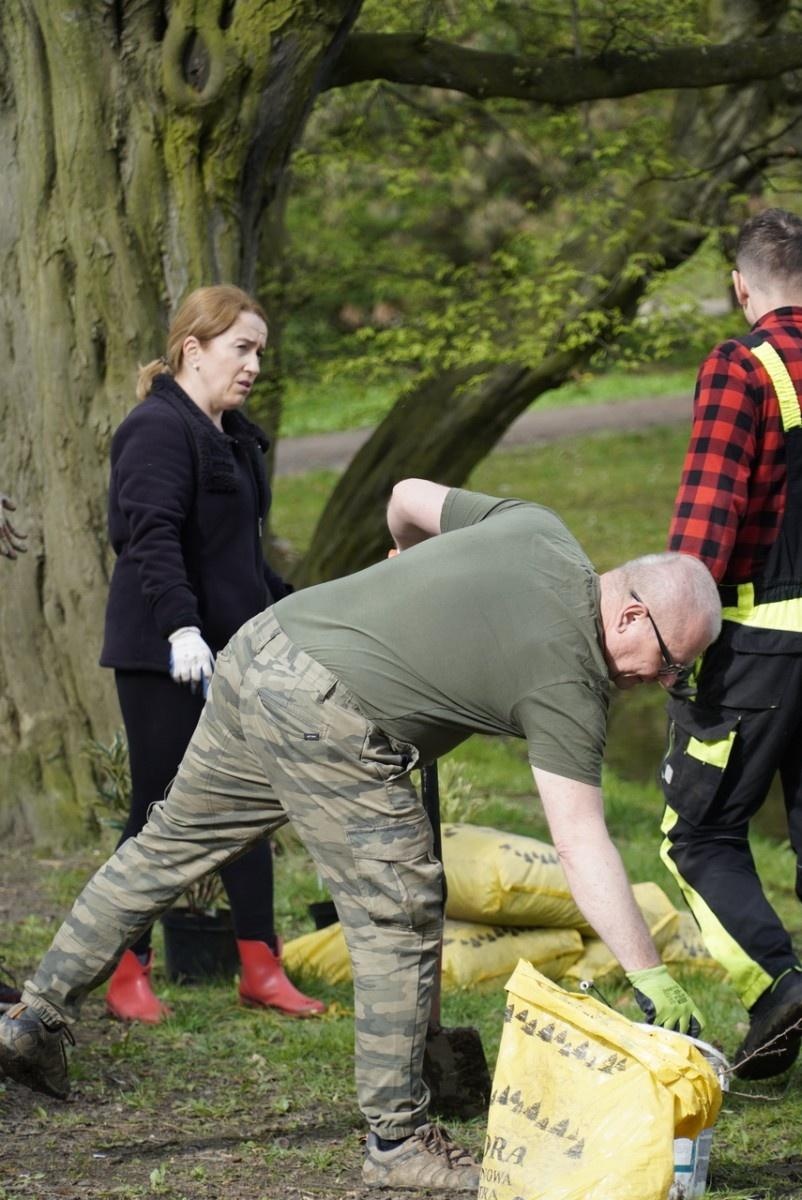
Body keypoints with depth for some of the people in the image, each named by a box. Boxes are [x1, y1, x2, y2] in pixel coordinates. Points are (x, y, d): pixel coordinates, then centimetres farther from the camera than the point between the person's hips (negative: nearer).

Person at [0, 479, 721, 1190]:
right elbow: (582, 847, -15)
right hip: (327, 718, -9)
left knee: (170, 843, 21)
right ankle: (398, 1141, 9)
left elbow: (407, 499, 23)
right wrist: (651, 978, -16)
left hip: (262, 645, 9)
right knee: (400, 919, 1)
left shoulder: (539, 528, 10)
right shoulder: (567, 683, -10)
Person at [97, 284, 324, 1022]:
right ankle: (128, 975, 6)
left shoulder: (234, 438, 17)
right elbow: (153, 538, -23)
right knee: (160, 810, -3)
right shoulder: (159, 430, -12)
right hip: (163, 656, -9)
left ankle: (260, 970, 12)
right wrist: (181, 628, -32)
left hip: (230, 652, 9)